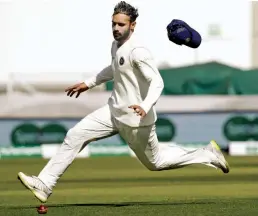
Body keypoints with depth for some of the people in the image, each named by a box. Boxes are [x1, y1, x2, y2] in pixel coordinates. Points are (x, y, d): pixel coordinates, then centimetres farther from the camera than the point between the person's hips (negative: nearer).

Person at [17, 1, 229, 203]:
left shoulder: (138, 51, -22)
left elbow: (157, 82, -28)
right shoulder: (116, 45, 6)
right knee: (74, 136, -3)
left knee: (156, 162, 9)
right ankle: (45, 184, -1)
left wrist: (145, 106, -45)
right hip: (114, 111, 8)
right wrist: (88, 83, 27)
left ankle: (207, 154, 25)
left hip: (136, 119, -8)